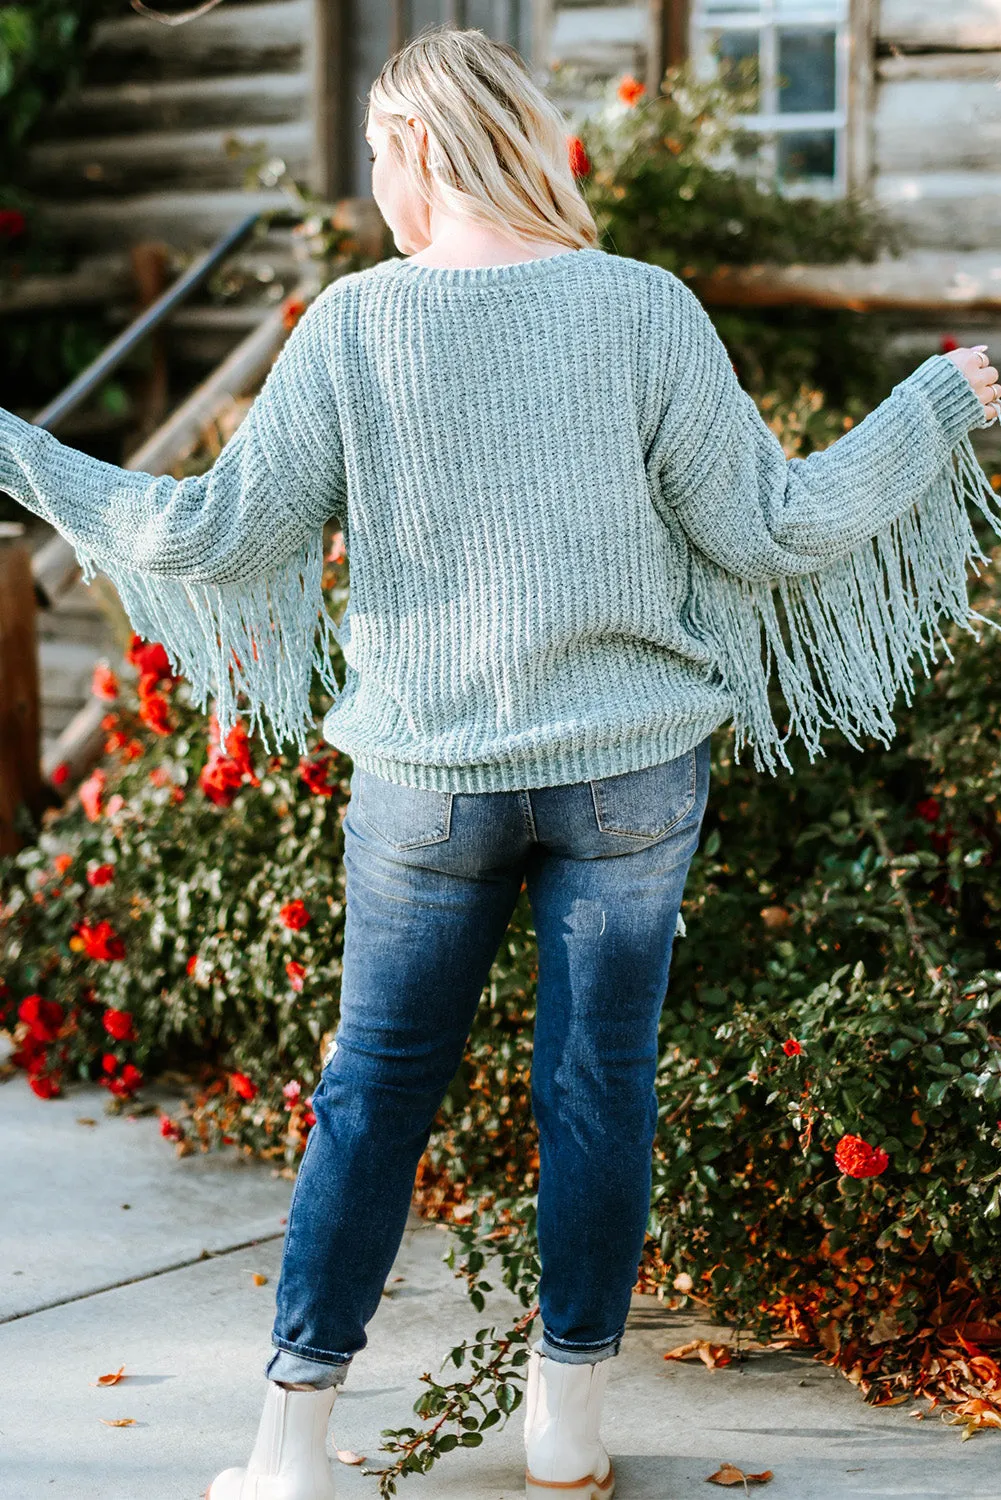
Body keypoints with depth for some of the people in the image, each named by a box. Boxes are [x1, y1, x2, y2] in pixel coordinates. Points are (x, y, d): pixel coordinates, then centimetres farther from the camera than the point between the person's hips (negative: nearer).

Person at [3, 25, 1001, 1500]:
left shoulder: (353, 324, -8)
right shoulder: (644, 309, -8)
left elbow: (219, 530, -6)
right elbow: (769, 529, -6)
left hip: (427, 781, 1)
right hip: (631, 769, 0)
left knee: (374, 1086, 13)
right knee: (599, 1085, 11)